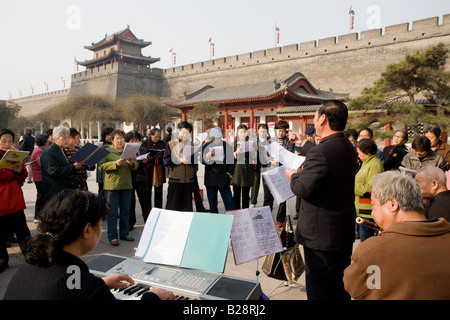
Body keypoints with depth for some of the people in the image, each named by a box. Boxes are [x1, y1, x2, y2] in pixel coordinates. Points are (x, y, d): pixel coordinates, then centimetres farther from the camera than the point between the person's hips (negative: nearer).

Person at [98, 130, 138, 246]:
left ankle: (124, 234, 24)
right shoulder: (107, 151, 0)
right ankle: (112, 236, 10)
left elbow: (136, 166, 11)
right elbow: (101, 166, -10)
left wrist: (132, 163, -12)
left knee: (125, 211, 12)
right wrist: (116, 163, -21)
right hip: (112, 185, -4)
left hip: (127, 185, 5)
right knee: (112, 212, 1)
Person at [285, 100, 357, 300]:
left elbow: (303, 189, -26)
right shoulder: (349, 148, 4)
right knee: (341, 287, 23)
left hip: (321, 234, -9)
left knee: (320, 292, 7)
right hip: (345, 230, 9)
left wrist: (293, 176, -5)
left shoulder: (320, 152, -26)